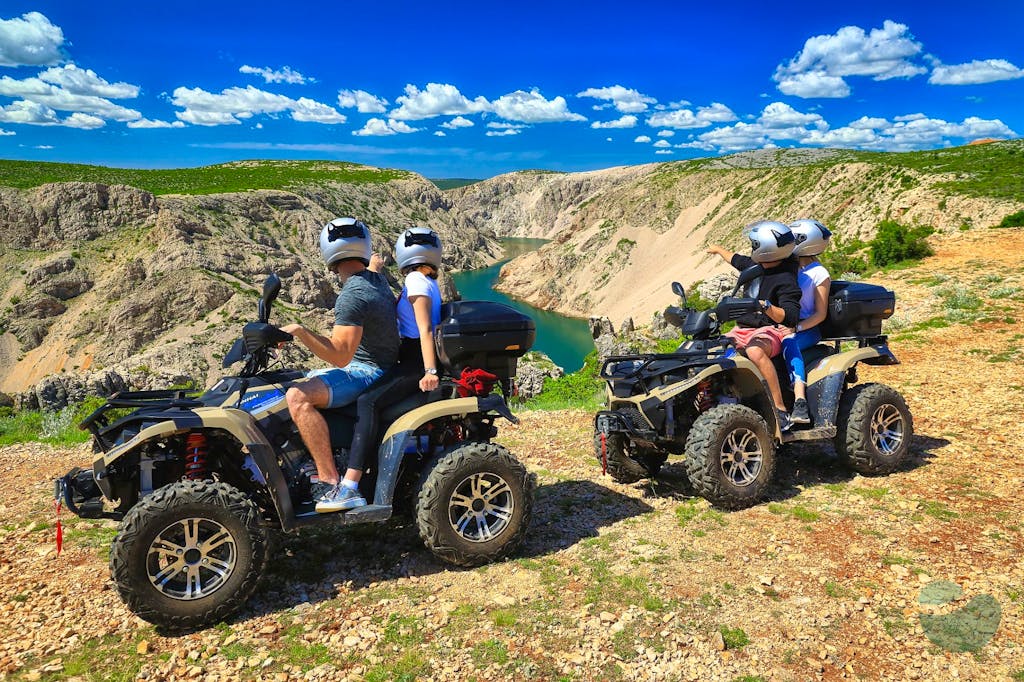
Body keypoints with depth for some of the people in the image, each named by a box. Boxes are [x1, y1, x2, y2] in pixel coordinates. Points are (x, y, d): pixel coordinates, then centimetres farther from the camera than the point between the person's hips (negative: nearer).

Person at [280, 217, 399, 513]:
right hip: (378, 367, 11)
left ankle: (333, 483, -29)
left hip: (366, 371, -10)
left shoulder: (351, 296, -20)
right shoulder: (378, 281, 7)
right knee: (301, 382, 24)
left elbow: (341, 356, -26)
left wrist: (301, 331, -28)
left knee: (297, 396, -28)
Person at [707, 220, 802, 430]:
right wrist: (718, 249, 48)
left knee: (755, 351, -41)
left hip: (770, 330, -8)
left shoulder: (785, 280, -15)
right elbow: (738, 260, 33)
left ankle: (781, 410, -37)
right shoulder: (755, 265, 9)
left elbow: (790, 317, -22)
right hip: (743, 329, 9)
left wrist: (765, 306, -38)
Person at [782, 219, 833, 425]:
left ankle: (800, 402, -48)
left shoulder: (819, 274, -5)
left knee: (789, 344, -39)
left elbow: (820, 314, -9)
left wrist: (796, 327, -24)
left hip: (808, 328, -6)